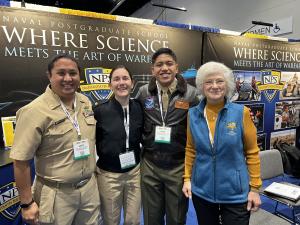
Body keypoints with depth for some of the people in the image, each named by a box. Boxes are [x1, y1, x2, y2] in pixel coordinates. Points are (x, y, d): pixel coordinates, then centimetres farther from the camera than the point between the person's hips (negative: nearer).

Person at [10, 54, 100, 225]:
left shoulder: (86, 102, 0)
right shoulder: (35, 111, -18)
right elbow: (21, 161, -15)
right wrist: (27, 204, -10)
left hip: (90, 187, 6)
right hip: (56, 194, -5)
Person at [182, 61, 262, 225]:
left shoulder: (241, 112, -10)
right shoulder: (193, 114, -5)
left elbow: (252, 152, -4)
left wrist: (255, 188, -3)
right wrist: (187, 178, 4)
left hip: (235, 192, -2)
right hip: (201, 190, 3)